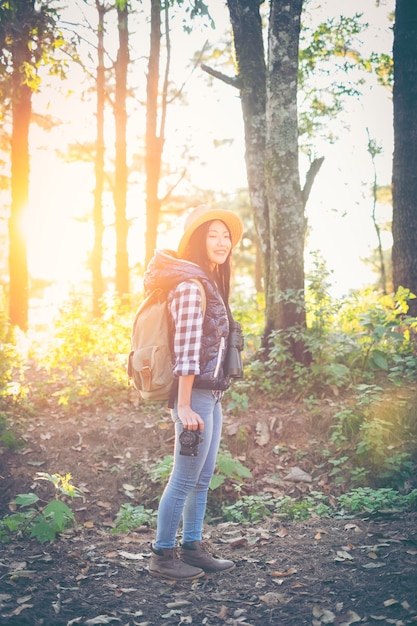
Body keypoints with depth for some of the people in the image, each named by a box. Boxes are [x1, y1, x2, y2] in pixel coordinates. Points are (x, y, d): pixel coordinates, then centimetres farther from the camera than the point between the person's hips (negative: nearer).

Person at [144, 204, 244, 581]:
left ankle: (192, 548, 24)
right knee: (184, 480, -1)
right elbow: (186, 349, -20)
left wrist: (213, 399, 15)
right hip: (196, 396, -9)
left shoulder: (210, 284, 15)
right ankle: (162, 555, 11)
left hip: (212, 396, 9)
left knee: (202, 479, 14)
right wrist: (184, 407, -22)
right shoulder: (190, 286, -14)